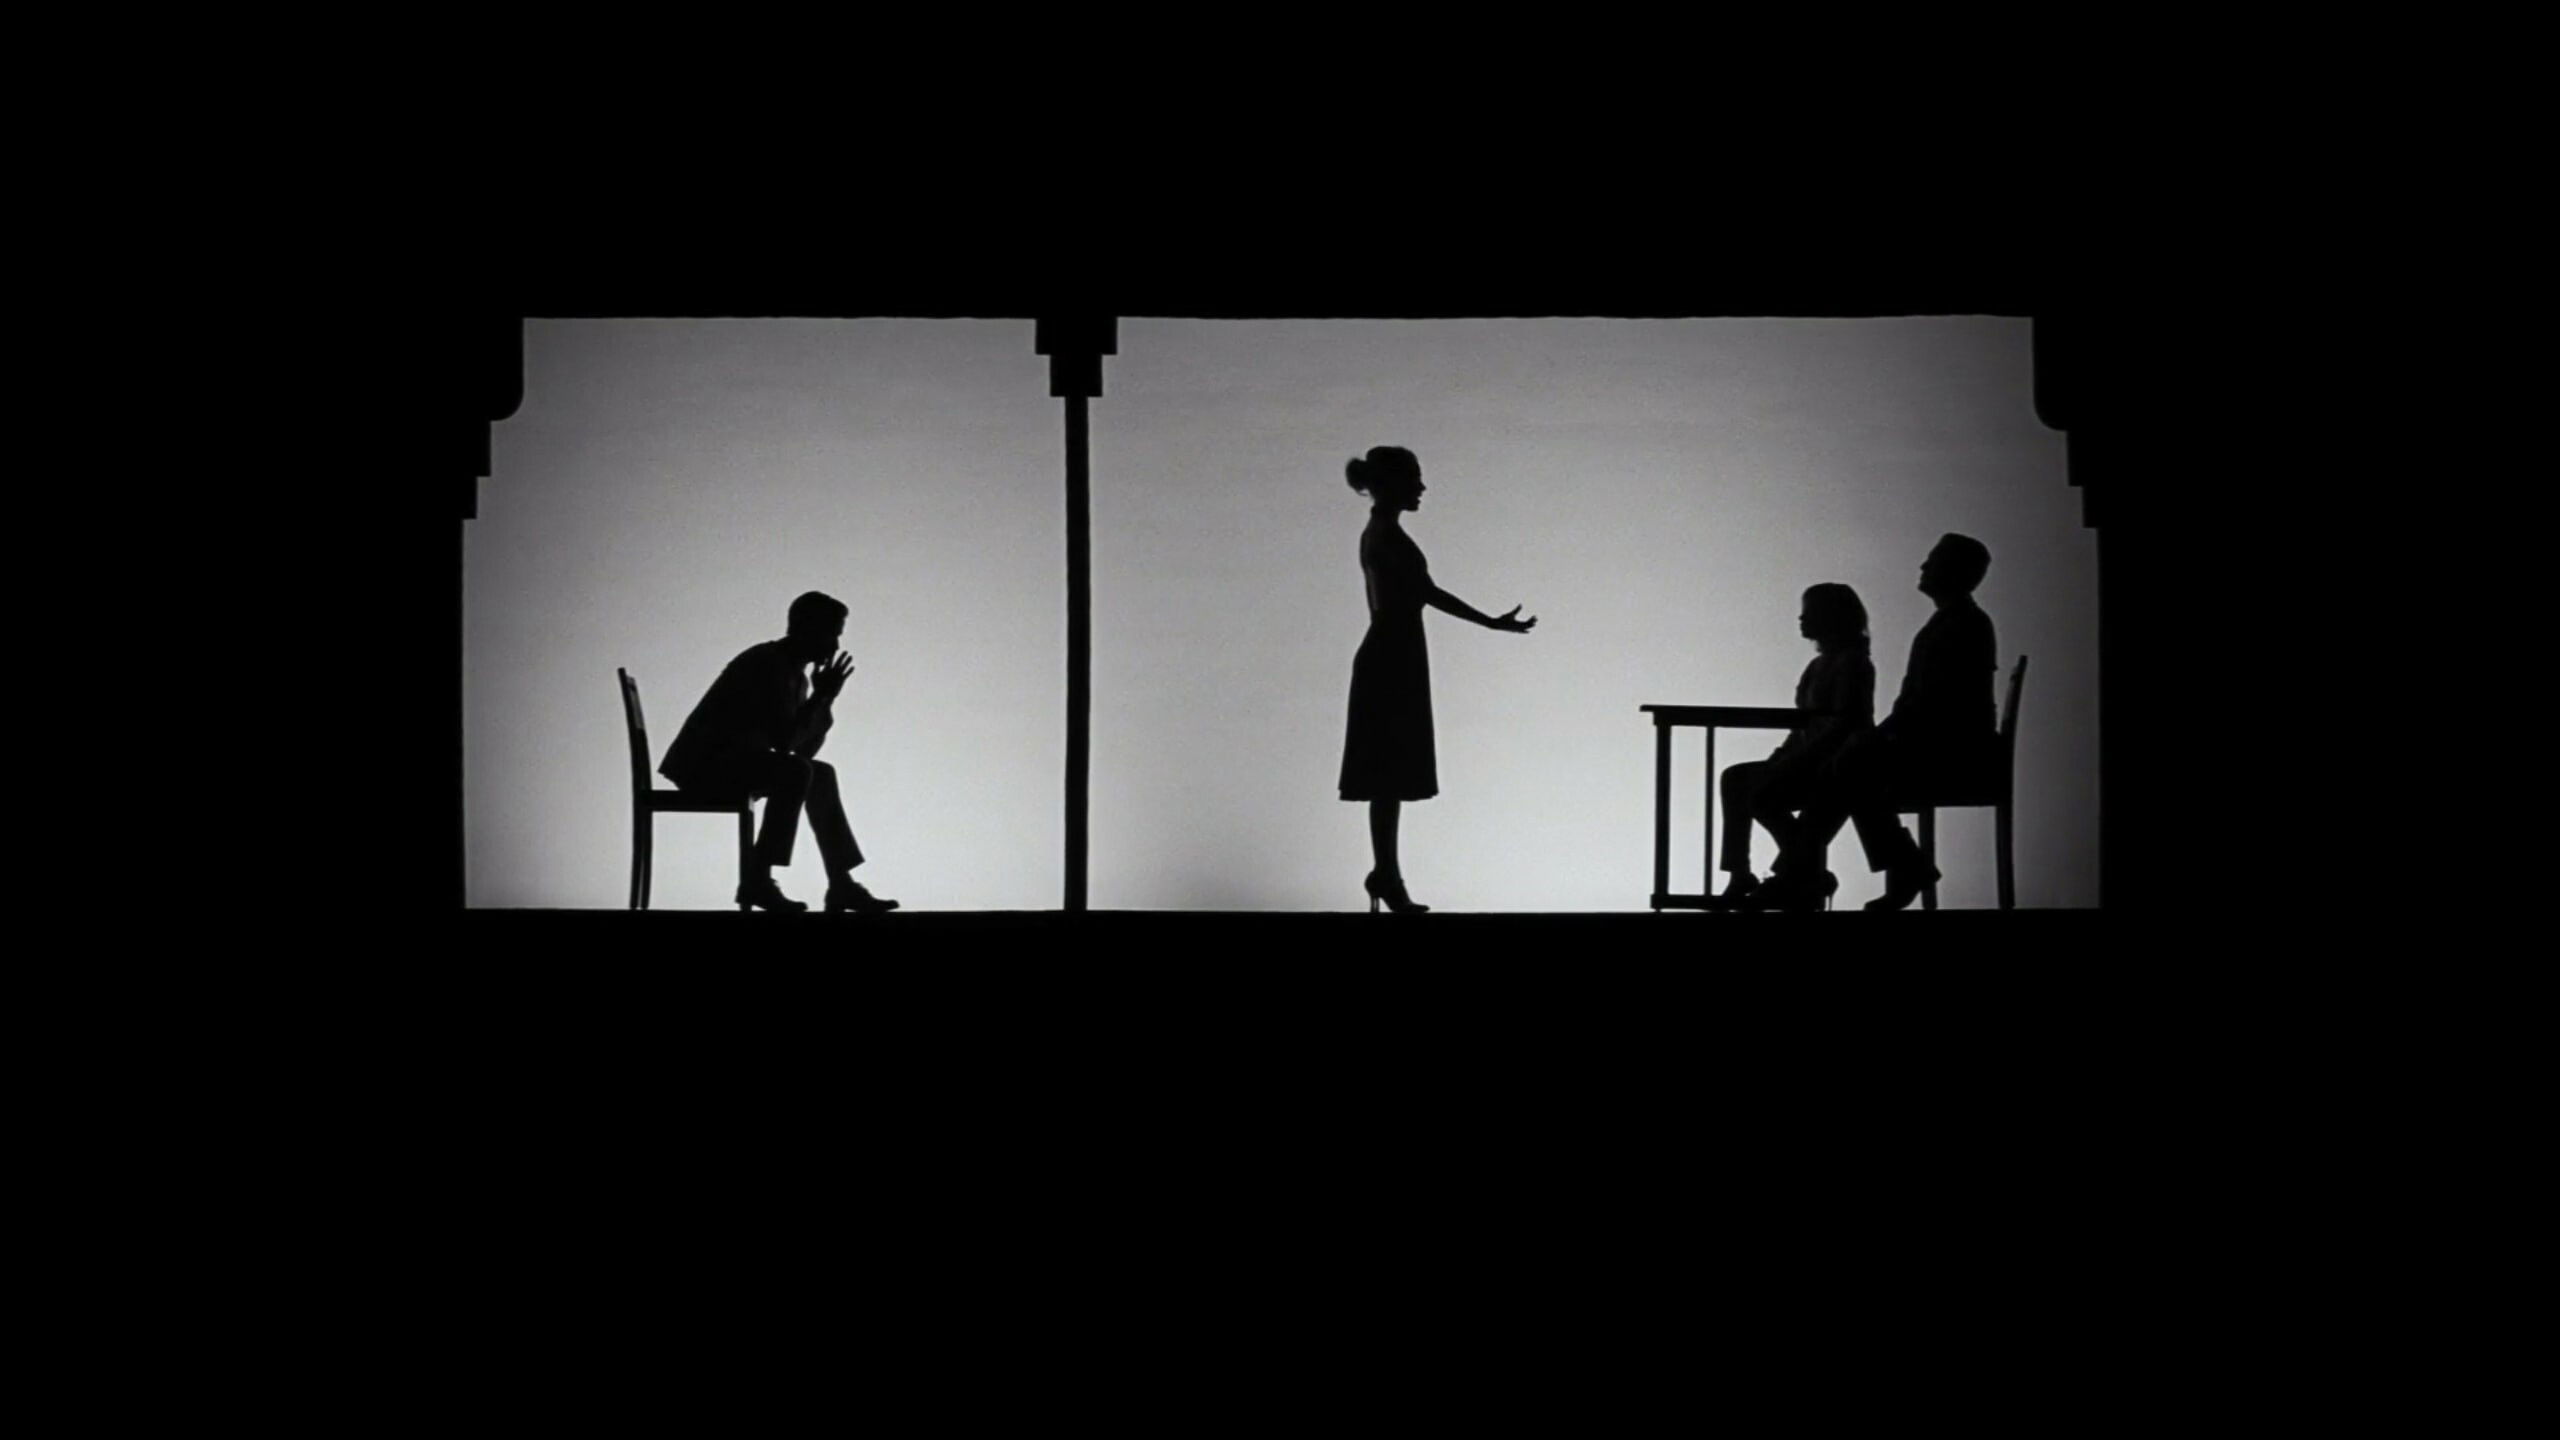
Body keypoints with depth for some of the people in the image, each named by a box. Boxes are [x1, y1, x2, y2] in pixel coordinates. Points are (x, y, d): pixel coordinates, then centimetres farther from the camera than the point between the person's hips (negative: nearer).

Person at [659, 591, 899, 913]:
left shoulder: (795, 674, 12)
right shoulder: (767, 664, -18)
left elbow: (803, 749, 14)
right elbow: (783, 741, -25)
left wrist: (825, 700, 2)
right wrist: (820, 696, -15)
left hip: (729, 761, 10)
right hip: (703, 762, -10)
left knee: (820, 775, 13)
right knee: (795, 772, -26)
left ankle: (841, 885, 8)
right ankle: (757, 879, -23)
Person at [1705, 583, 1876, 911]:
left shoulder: (1851, 662, -10)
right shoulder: (1821, 663, 18)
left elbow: (1844, 724, -20)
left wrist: (1797, 757, -22)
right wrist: (1781, 755, 1)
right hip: (1811, 759, 10)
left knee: (1761, 792, -26)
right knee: (1735, 778, 0)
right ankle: (1740, 876, -7)